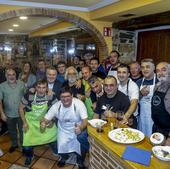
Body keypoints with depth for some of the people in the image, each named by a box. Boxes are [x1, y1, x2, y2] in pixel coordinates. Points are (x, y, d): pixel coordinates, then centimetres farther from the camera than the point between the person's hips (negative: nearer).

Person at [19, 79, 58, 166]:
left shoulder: (50, 96, -23)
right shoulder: (29, 95, -27)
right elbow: (21, 108, -12)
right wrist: (24, 122, -11)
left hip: (44, 120, 2)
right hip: (30, 121, -1)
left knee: (55, 134, 0)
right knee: (27, 140, -1)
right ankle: (29, 156, 33)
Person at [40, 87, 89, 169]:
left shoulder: (79, 103, -22)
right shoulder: (56, 106, -14)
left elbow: (85, 120, -26)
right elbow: (46, 119, -9)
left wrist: (80, 128, -49)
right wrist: (43, 123, -34)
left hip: (78, 128, -2)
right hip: (64, 131, 3)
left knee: (82, 137, -31)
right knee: (61, 146, -15)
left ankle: (80, 161, 1)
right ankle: (64, 157, 28)